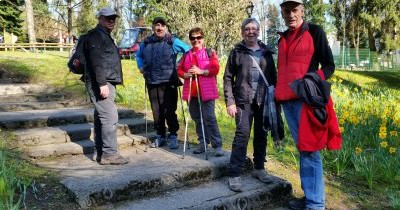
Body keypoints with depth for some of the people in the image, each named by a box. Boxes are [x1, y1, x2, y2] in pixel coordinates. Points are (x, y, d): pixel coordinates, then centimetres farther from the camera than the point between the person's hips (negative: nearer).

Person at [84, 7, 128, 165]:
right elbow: (96, 61, -18)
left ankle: (101, 153, 16)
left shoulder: (104, 35, 24)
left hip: (106, 82, 10)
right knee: (110, 117, -13)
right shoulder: (96, 34, -7)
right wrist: (102, 83, -24)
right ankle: (109, 154, -9)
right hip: (100, 83, -10)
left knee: (101, 118, 10)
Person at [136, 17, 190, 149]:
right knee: (156, 111, 8)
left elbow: (189, 50, 3)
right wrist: (141, 67, 18)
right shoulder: (146, 42, 12)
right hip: (152, 83, 4)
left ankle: (173, 136, 12)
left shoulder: (172, 41, 0)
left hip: (169, 82, -4)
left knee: (169, 111, -2)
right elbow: (138, 55, 31)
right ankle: (160, 136, 21)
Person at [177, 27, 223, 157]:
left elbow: (216, 69, -6)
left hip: (206, 92, -5)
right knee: (197, 119, 11)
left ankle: (217, 145, -1)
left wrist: (201, 71, -18)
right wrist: (186, 74, -8)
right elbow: (179, 70, 14)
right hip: (191, 92, 5)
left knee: (209, 118, -8)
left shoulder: (210, 52, 3)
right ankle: (203, 143, 23)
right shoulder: (186, 55, 14)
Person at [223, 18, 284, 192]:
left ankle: (259, 168, 27)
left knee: (261, 135, 11)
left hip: (264, 100, 4)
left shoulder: (266, 52, 11)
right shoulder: (237, 51, 3)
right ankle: (234, 175, -3)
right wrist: (229, 102, -7)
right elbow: (228, 78, 0)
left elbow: (273, 76, 14)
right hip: (244, 100, -3)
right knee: (242, 135, -9)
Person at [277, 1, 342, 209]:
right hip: (287, 101, 6)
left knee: (309, 150, -6)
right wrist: (276, 95, 17)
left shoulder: (315, 32, 1)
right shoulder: (283, 39, 18)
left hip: (306, 99, -6)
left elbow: (329, 65, -1)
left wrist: (314, 79, -18)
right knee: (302, 150, 11)